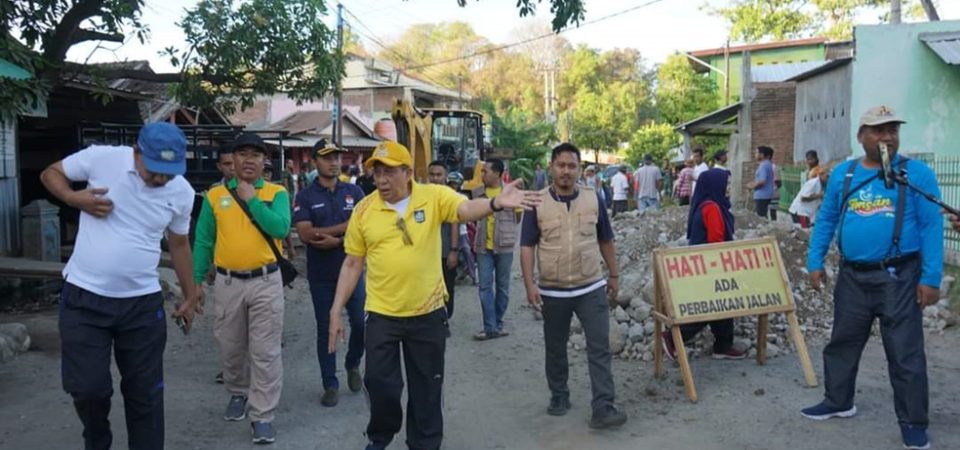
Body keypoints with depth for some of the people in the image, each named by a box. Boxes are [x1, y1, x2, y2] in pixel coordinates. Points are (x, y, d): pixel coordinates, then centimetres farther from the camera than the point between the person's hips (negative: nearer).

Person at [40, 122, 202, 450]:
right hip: (84, 296, -1)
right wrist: (74, 198, -17)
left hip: (143, 302, 2)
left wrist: (190, 296, 16)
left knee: (145, 392, 7)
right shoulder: (101, 158, -12)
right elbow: (51, 173, 4)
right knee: (87, 386, 1)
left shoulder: (182, 193, -3)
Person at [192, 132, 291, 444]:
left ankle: (263, 415, 7)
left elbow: (281, 228, -18)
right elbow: (203, 241, 7)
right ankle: (238, 394, 40)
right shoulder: (215, 195, 4)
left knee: (265, 352, -1)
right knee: (230, 348, 16)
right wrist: (196, 280, 4)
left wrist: (252, 199, -15)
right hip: (227, 283, 2)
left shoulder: (277, 193, -1)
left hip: (265, 282, -2)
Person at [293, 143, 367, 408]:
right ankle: (330, 385, 16)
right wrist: (345, 227, -14)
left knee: (361, 322, 0)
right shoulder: (305, 196, -2)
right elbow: (305, 234, -14)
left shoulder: (354, 192, 4)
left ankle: (353, 365, 28)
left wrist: (336, 240, -17)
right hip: (321, 273, -1)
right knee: (325, 329, 6)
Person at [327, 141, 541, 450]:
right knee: (379, 382, 9)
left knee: (427, 387, 13)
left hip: (428, 313, -1)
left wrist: (496, 203, -48)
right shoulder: (363, 210, -2)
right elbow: (352, 264, 4)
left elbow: (467, 209, -26)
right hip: (381, 315, 1)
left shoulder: (434, 197, -7)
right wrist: (336, 311, 3)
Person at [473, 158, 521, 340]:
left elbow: (517, 218, 7)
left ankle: (498, 325, 19)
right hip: (483, 246, 2)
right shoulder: (477, 193, 3)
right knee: (485, 286, -1)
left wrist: (503, 228, 7)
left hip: (504, 246, -2)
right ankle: (490, 327, 3)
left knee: (502, 286, 8)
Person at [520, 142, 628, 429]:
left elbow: (605, 241, 10)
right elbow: (527, 247, -5)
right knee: (555, 350, 14)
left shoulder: (593, 199, 1)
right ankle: (559, 396, 32)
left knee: (600, 349, -3)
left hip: (591, 288, 1)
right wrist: (530, 285, -14)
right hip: (552, 292, 0)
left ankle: (603, 408, 0)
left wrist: (614, 275, 12)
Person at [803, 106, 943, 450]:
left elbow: (932, 227, -8)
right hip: (852, 276, 4)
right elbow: (826, 219, 11)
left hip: (899, 277, -4)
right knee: (842, 342, 15)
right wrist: (815, 261, 5)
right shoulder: (842, 173, 5)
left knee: (905, 353, 2)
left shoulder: (917, 173, -6)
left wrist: (931, 278, -13)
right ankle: (837, 402, 32)